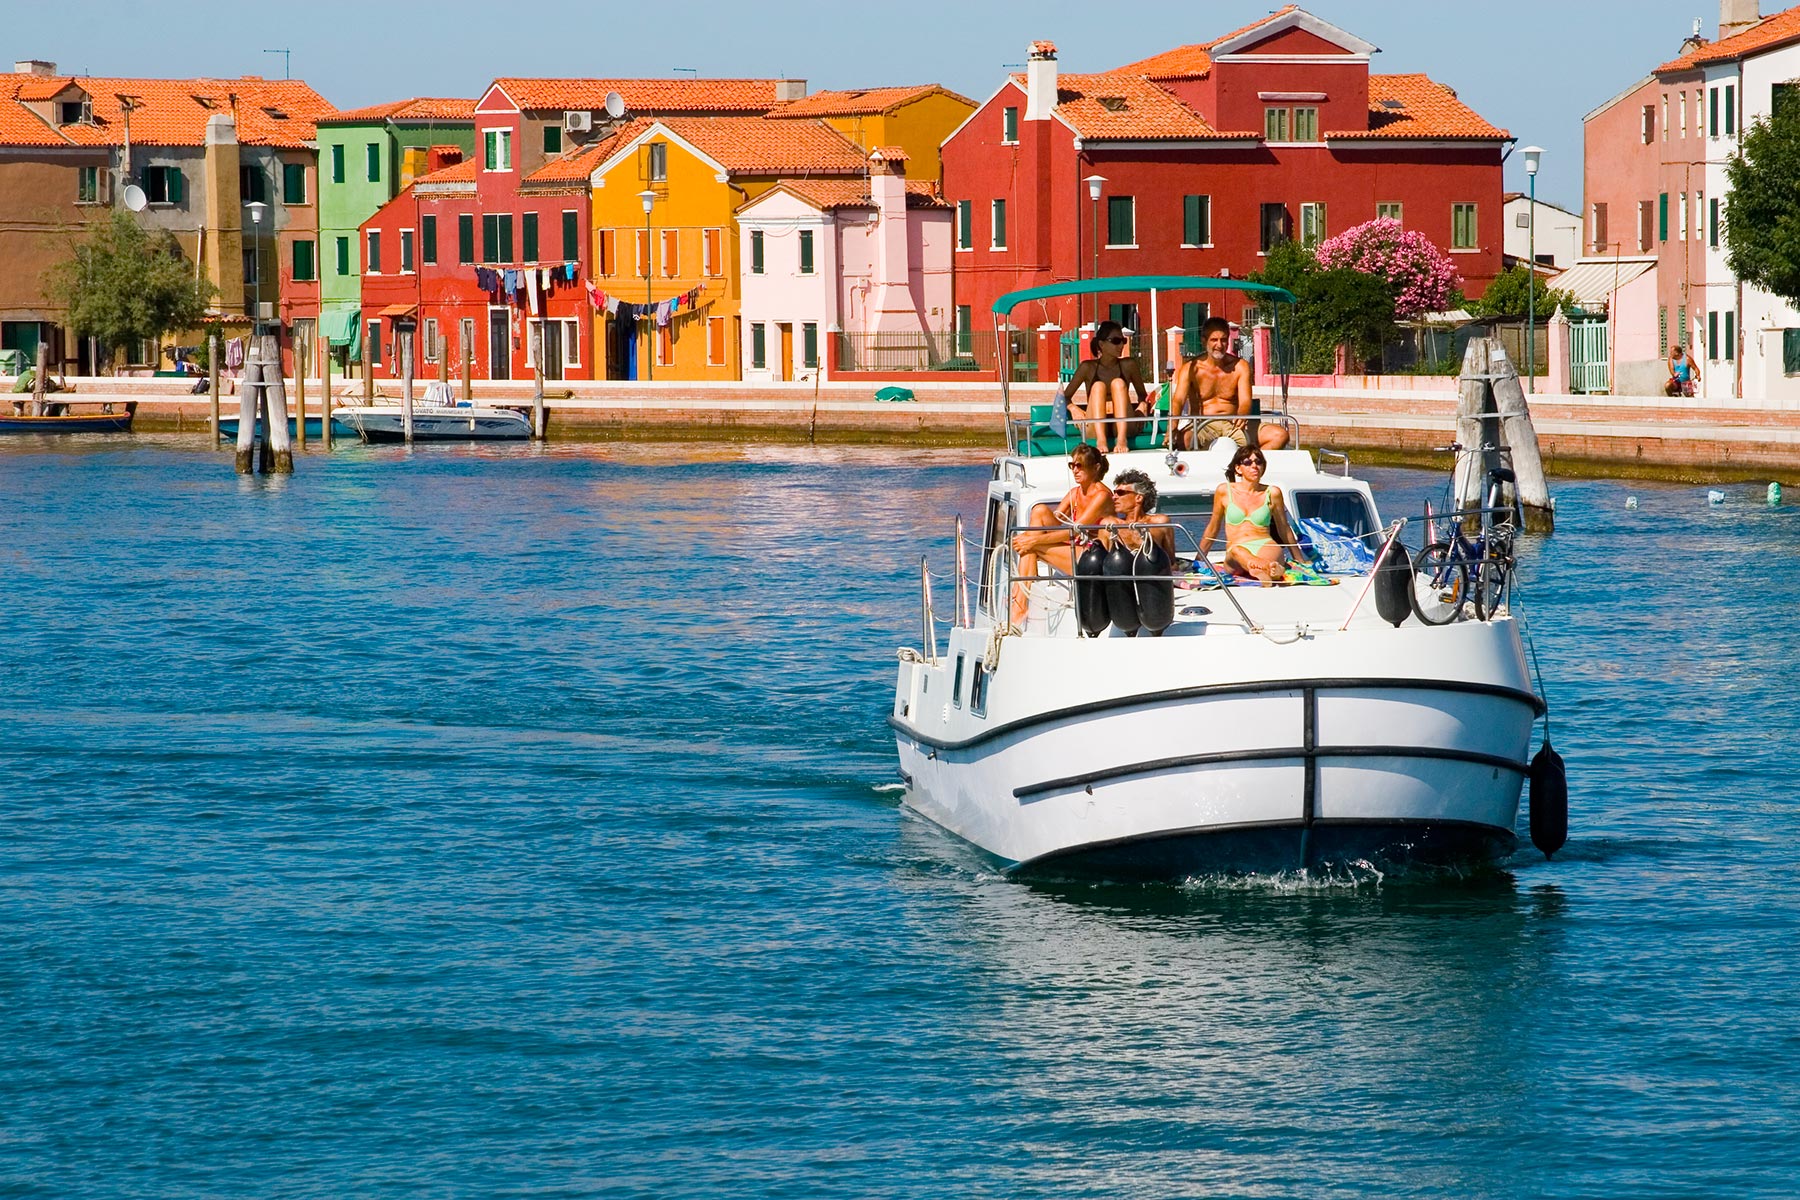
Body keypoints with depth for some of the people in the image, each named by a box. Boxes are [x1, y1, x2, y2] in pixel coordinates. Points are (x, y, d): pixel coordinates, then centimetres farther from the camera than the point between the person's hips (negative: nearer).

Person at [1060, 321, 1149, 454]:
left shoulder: (1129, 365, 9)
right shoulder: (1088, 368, 5)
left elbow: (1142, 395, 17)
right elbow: (1066, 397, 9)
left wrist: (1143, 405, -8)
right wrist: (1073, 408, -15)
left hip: (1122, 424, 1)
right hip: (1094, 427, -1)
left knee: (1118, 383, -21)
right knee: (1098, 386, -24)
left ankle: (1122, 439, -43)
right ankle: (1100, 440, -47)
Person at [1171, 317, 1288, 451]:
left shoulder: (1240, 366, 6)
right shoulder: (1191, 369, 2)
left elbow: (1245, 401, -5)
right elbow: (1178, 400, -11)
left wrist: (1242, 416, -31)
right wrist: (1172, 427, -33)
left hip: (1233, 426, 3)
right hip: (1203, 427, -3)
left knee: (1280, 435, -19)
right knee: (1180, 440, -40)